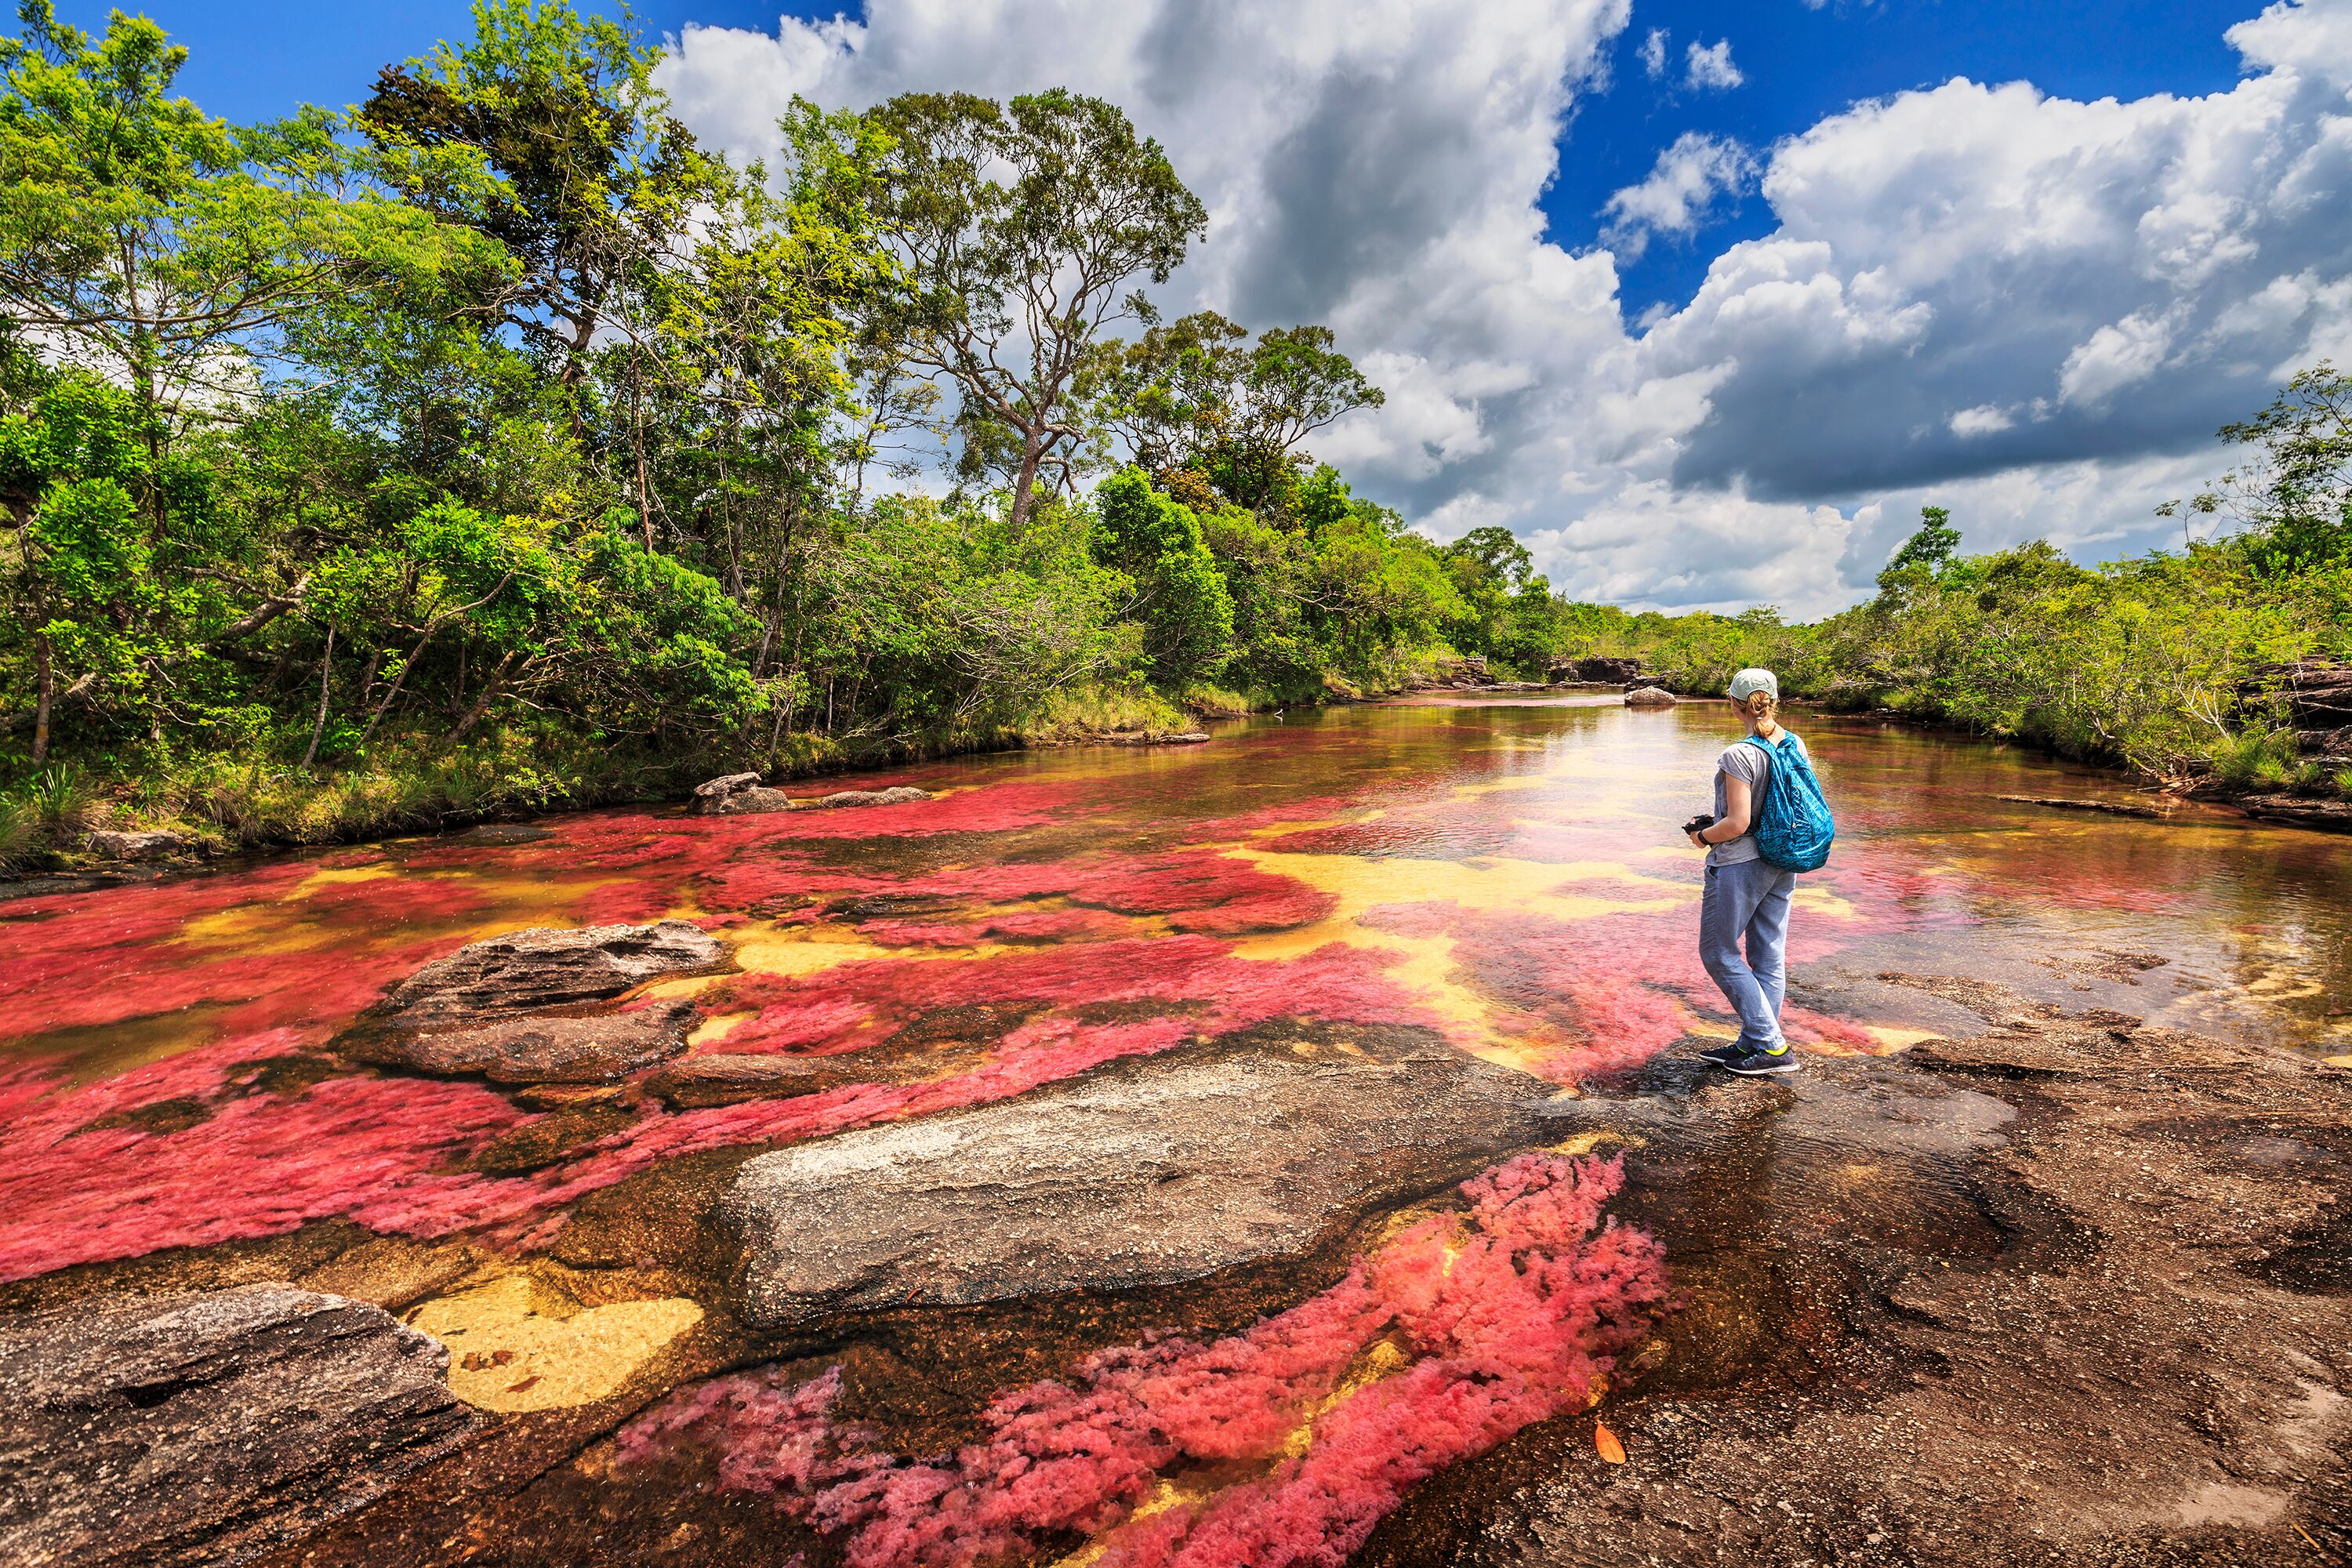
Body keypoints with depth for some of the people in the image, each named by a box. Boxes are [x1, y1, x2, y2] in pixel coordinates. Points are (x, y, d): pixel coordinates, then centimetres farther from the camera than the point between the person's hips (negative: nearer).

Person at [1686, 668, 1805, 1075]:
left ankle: (1773, 1046, 5)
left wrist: (1703, 836, -4)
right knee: (1769, 956, 13)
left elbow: (1738, 823, -22)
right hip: (1782, 865, 8)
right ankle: (1752, 1043, 23)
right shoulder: (1795, 746, 2)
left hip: (1739, 864, -8)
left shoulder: (1738, 756, -21)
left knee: (1719, 953, 5)